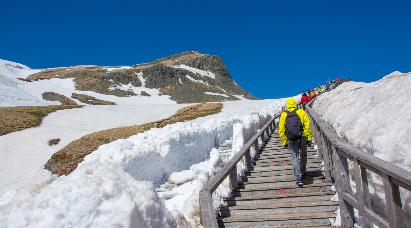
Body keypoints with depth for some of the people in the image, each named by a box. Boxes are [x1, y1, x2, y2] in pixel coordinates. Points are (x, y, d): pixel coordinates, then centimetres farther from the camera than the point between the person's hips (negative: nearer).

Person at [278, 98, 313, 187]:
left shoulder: (283, 115, 7)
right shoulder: (301, 112, 5)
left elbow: (281, 130, 5)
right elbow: (307, 125, -3)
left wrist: (284, 142, 12)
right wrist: (309, 138, 0)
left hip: (291, 140, 0)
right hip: (302, 137, 0)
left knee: (295, 157, 4)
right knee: (303, 155, 23)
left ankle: (299, 179, -4)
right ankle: (303, 171, 41)